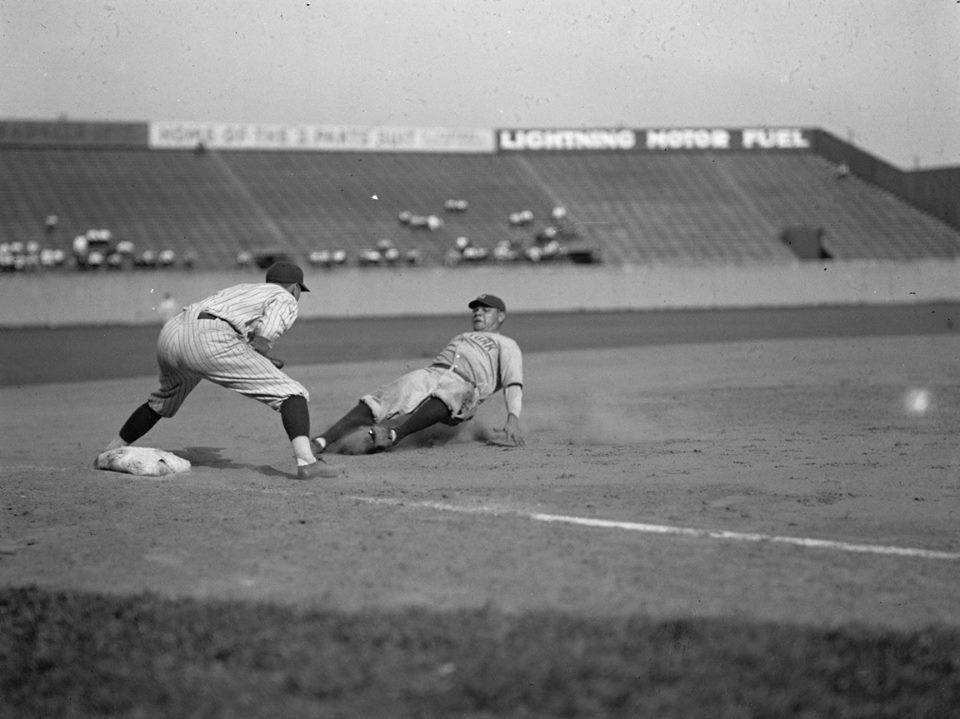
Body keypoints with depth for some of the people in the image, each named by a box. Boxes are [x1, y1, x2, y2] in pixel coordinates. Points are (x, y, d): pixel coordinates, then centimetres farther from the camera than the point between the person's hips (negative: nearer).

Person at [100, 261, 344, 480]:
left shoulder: (239, 289, 37)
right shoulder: (285, 300, 15)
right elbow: (263, 338, -6)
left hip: (170, 334, 8)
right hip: (210, 343, -8)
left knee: (163, 400, 36)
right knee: (290, 393, -4)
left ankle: (110, 453, 45)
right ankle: (306, 462, -25)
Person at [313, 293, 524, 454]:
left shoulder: (506, 345, 21)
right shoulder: (460, 337, 41)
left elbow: (513, 383, 3)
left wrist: (513, 417, -17)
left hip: (463, 385, -5)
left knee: (443, 399, -42)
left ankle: (394, 435, -57)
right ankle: (321, 442, -33)